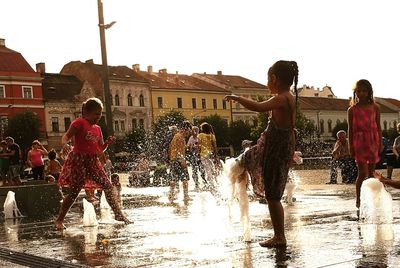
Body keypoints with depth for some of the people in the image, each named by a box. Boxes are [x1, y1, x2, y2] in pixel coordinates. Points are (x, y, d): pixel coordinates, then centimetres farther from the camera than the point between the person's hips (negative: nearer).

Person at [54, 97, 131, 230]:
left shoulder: (97, 129, 15)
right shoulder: (79, 123, -5)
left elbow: (101, 149, 19)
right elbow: (66, 136, -14)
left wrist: (108, 142, -1)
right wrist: (65, 144, -36)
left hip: (93, 161, 7)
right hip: (79, 160, -7)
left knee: (108, 186, 2)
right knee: (74, 191, -7)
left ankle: (118, 214, 11)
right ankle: (59, 219, 4)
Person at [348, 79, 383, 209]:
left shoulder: (375, 108, 6)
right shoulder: (352, 110, 2)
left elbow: (378, 127, 8)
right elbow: (350, 129, 2)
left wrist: (380, 144, 3)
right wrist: (351, 147, -1)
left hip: (373, 141, 2)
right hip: (359, 142, -2)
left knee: (371, 173, 7)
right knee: (362, 173, -9)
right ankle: (358, 200, 1)